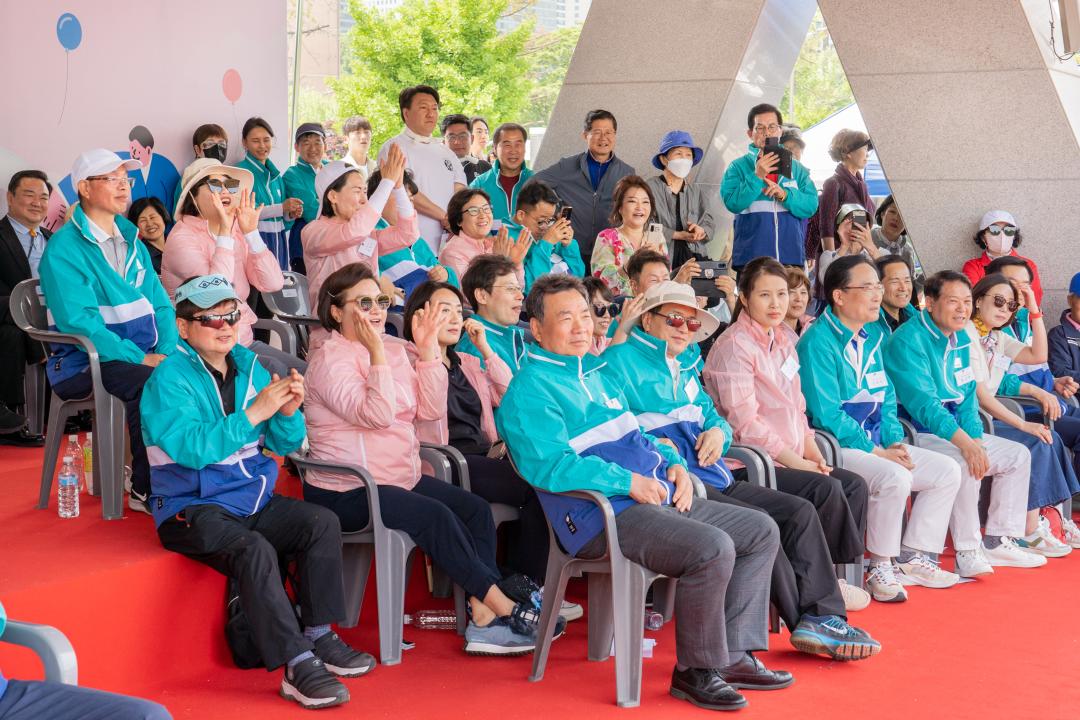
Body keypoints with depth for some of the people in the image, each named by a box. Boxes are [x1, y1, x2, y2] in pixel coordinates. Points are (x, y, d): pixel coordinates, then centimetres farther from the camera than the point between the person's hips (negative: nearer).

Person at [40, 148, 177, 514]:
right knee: (148, 383, -35)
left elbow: (161, 305, 14)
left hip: (144, 355, 6)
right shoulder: (63, 248, -7)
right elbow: (77, 320, -17)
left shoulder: (133, 243, 17)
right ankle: (147, 490, -21)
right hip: (83, 362, -6)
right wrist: (140, 359, -23)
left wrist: (166, 351, -7)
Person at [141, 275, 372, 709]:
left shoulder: (249, 367, 7)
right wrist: (253, 414, -30)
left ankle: (319, 636, -1)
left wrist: (289, 413, -15)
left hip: (252, 499, 7)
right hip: (193, 507, -7)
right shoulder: (170, 379, -11)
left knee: (322, 524, -10)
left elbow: (284, 445, 7)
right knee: (254, 550, -30)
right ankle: (297, 665, -27)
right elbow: (193, 449, -25)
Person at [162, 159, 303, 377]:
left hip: (244, 341, 7)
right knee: (276, 370, -25)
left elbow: (273, 284, -3)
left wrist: (251, 232, -9)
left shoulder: (236, 233, 8)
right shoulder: (183, 238, -11)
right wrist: (224, 234, -23)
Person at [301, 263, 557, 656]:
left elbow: (430, 411, 3)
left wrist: (427, 350, -3)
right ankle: (505, 607, -18)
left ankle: (483, 618, -17)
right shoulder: (330, 359, -12)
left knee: (475, 509, -9)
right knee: (435, 516, -26)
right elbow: (376, 415, -26)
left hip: (401, 476, 8)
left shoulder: (394, 348, 11)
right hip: (346, 491, -8)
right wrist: (376, 352, -26)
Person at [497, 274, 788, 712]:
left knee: (761, 531, 7)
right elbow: (548, 465, -22)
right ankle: (695, 671, -11)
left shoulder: (594, 373, 22)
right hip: (603, 515, -10)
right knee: (713, 548, -28)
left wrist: (672, 464, 9)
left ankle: (732, 654, 8)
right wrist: (628, 482, -21)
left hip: (658, 498, 10)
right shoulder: (530, 389, -9)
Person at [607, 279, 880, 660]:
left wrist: (718, 432, 4)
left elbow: (713, 416, 29)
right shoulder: (620, 361, 0)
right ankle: (805, 622, -10)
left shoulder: (684, 371, 27)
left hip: (714, 478, 9)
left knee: (801, 512, -4)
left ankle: (824, 617, -9)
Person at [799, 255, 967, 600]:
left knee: (947, 471, 2)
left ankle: (912, 558, 8)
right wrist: (877, 452, -19)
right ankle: (880, 569, -13)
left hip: (876, 443, 9)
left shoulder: (873, 337, 13)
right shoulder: (818, 342, -15)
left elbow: (886, 400, 17)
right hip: (834, 446, -9)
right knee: (894, 477, -31)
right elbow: (826, 415, -20)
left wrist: (895, 442, -2)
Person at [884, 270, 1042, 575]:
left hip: (957, 432, 10)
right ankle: (967, 553, -24)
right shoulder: (908, 340, -16)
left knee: (1019, 455, 6)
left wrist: (976, 440, -8)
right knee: (963, 462, -34)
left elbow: (968, 399, 10)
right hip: (916, 433, -9)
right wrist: (964, 442, -35)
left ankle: (998, 541, 9)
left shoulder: (961, 339, 12)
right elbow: (923, 403, -26)